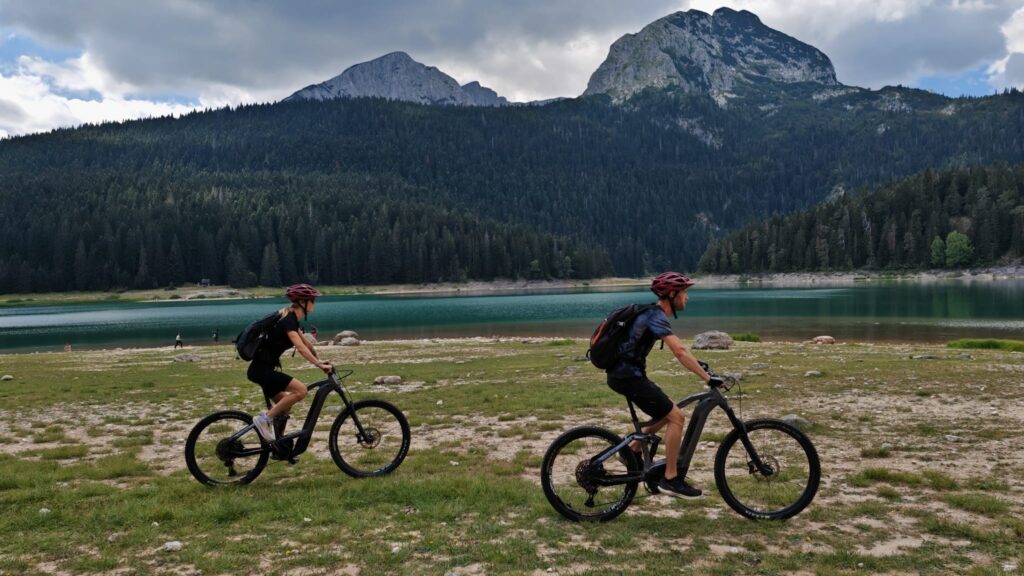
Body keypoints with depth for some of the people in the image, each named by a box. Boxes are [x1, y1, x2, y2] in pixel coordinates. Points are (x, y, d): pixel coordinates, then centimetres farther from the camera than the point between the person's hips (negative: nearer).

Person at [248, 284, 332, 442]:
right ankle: (264, 419, -13)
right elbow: (300, 347, -30)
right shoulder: (289, 320, -17)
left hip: (263, 368, 10)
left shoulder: (291, 318, 13)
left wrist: (319, 360, 21)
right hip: (262, 369, -10)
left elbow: (304, 342, 22)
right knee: (300, 390, -21)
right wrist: (319, 364, -33)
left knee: (284, 406, 16)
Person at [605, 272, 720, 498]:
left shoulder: (653, 313, 14)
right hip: (628, 376, -10)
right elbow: (679, 352, -28)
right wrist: (708, 379, -27)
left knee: (668, 412, 18)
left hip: (625, 373, 10)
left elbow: (678, 349, 27)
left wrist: (698, 365, 21)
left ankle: (632, 449, 19)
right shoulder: (656, 316, -17)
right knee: (676, 417, -8)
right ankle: (670, 479, -3)